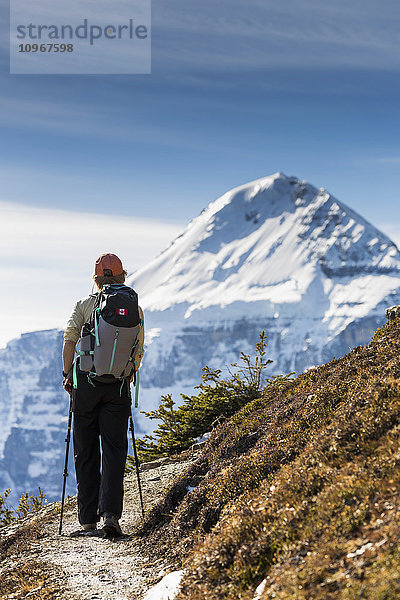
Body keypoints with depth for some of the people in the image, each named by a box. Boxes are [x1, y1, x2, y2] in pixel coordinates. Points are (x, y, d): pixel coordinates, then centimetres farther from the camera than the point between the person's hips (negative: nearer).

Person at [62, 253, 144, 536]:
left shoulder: (84, 305, 2)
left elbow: (69, 340, -8)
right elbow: (139, 353, 4)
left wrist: (67, 374, 2)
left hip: (86, 382, 0)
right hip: (118, 386, 0)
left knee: (86, 452, 9)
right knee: (114, 450, 0)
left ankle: (88, 518, 14)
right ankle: (110, 513, -15)